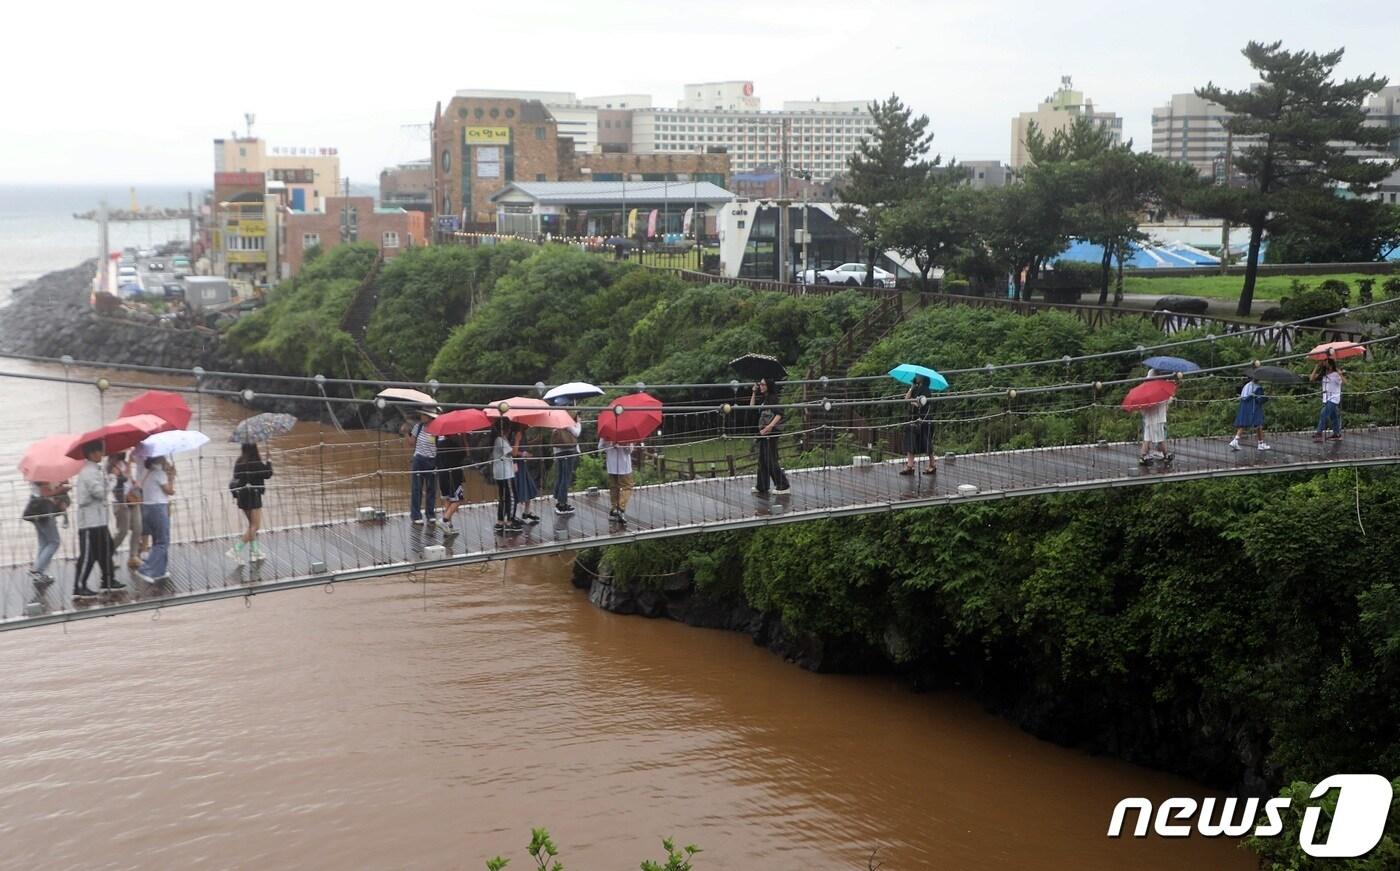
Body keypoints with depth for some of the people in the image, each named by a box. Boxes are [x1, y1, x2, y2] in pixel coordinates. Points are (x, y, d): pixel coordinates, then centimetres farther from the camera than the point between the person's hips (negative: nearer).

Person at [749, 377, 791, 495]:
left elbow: (779, 414, -18)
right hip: (763, 432, 9)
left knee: (770, 460, -9)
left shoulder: (773, 398, -12)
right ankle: (761, 486, 21)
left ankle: (783, 486, -4)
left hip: (771, 432, -9)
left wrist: (770, 426, -25)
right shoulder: (763, 398, 13)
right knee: (762, 460, 13)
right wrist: (754, 393, 14)